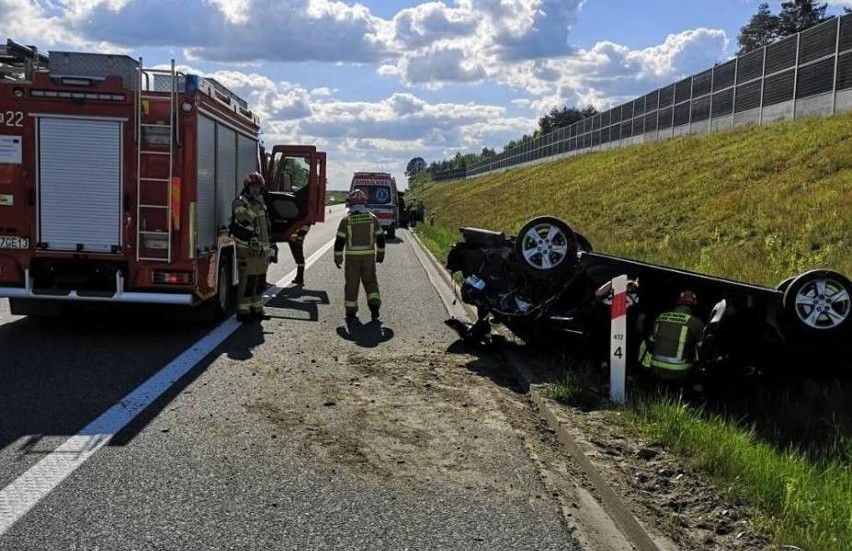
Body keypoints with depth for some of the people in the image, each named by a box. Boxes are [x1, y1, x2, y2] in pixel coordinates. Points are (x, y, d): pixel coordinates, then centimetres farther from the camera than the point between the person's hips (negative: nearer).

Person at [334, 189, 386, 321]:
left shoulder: (346, 220, -5)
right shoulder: (372, 218, 1)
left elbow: (339, 241, -4)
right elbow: (380, 238, 6)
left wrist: (338, 257, 6)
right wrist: (380, 254, 18)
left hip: (352, 257, -1)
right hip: (369, 256, 1)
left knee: (352, 283, 8)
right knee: (370, 282, 9)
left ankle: (350, 312, 14)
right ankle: (374, 307, -7)